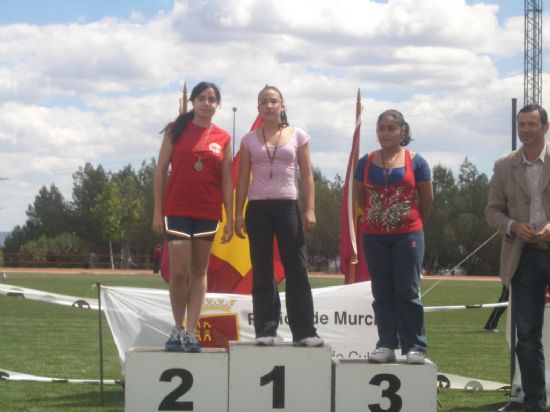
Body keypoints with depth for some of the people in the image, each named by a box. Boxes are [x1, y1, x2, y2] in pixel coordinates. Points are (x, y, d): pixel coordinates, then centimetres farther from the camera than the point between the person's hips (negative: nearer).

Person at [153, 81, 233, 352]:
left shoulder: (223, 138, 6)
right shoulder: (176, 130, 2)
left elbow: (227, 181, 6)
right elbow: (161, 171, 2)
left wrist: (230, 219, 1)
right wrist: (158, 211, -3)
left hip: (208, 212, 2)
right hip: (178, 210, -2)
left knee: (199, 271, 4)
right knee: (179, 271, -7)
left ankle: (191, 332, 7)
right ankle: (178, 328, 9)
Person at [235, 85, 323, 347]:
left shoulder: (298, 136, 6)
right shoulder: (249, 140, 7)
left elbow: (307, 176, 5)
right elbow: (242, 180, 7)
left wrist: (310, 209, -5)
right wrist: (238, 214, 0)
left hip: (287, 206, 0)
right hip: (258, 208, 1)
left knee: (297, 269, -3)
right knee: (262, 271, 3)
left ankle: (303, 331, -2)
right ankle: (265, 330, 5)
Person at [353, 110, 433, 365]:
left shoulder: (415, 162, -3)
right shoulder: (366, 162, 4)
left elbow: (427, 199, 6)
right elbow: (359, 196, 16)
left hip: (408, 235, -3)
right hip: (374, 236, 3)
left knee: (408, 292, -2)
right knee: (382, 293, 7)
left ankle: (415, 346, 2)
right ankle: (386, 345, 11)